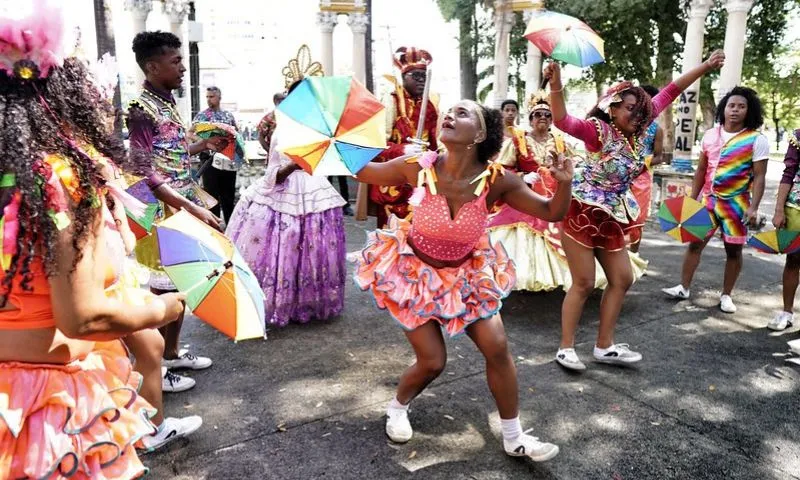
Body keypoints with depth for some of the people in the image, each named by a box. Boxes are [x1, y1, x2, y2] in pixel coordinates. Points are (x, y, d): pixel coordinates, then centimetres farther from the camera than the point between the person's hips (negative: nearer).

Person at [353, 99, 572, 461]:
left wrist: (564, 183, -33)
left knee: (498, 348, -1)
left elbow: (552, 212, -14)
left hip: (466, 274, 2)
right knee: (432, 361, -1)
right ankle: (397, 407, 35)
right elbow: (360, 170, -10)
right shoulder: (418, 167, -23)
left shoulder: (496, 181, -21)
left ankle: (513, 439, 21)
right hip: (415, 272, -2)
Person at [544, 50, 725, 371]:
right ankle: (566, 347, 9)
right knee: (584, 284, -4)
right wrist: (556, 87, -48)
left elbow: (668, 94, 15)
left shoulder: (637, 131, 7)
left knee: (622, 279, 11)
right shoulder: (598, 130, -14)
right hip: (582, 212, -8)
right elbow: (563, 121, -32)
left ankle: (605, 346, 22)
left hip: (612, 216, 8)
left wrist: (706, 67, 20)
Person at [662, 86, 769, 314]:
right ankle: (683, 288, 15)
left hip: (736, 204, -3)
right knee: (694, 243, 5)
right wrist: (692, 198, 8)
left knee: (733, 250, 6)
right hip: (708, 199, 4)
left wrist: (753, 208, -19)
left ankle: (726, 295, 18)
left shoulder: (757, 140, -8)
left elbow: (759, 177, -10)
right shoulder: (710, 135, 4)